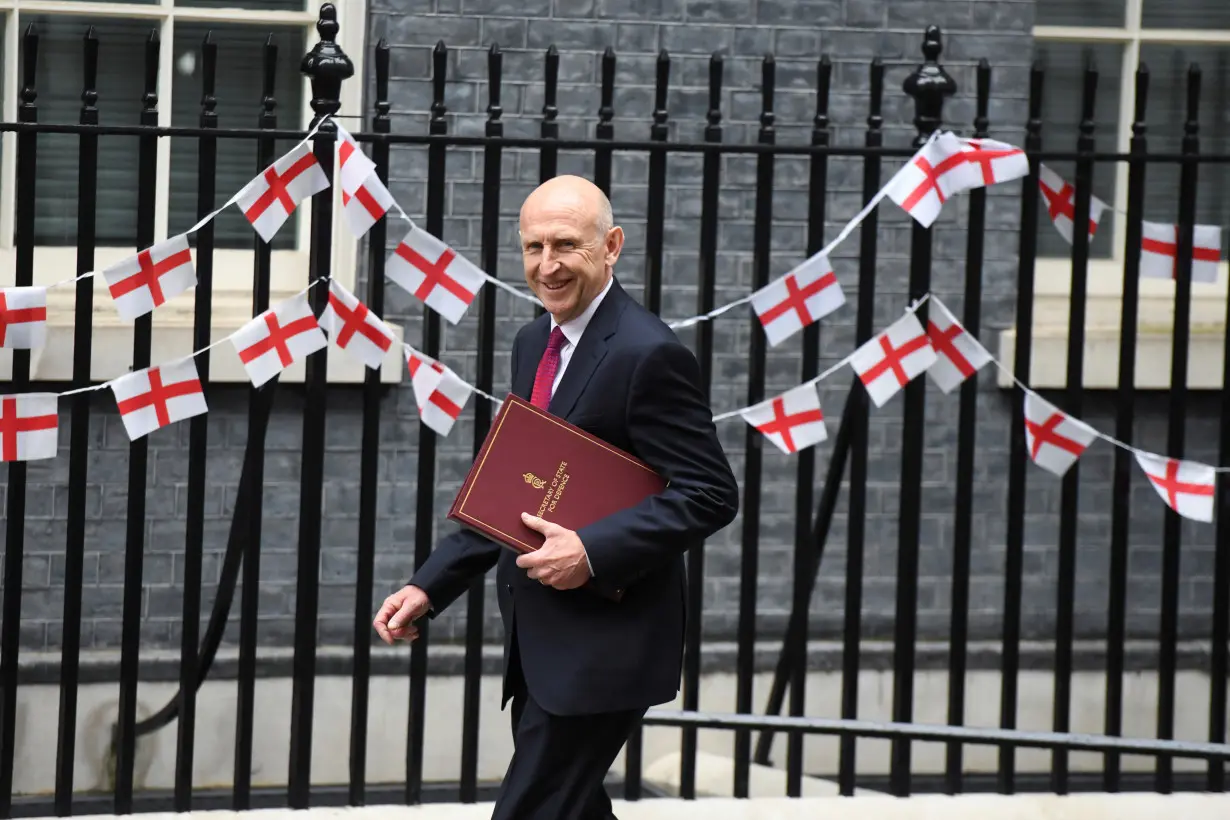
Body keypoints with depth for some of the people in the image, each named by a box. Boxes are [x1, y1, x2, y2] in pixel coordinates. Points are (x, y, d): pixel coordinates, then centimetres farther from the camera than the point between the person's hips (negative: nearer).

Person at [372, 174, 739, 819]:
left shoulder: (649, 355, -16)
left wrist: (592, 553, -25)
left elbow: (709, 495, -17)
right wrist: (430, 586, 9)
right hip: (538, 642, 9)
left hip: (602, 644, -9)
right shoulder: (533, 344, 12)